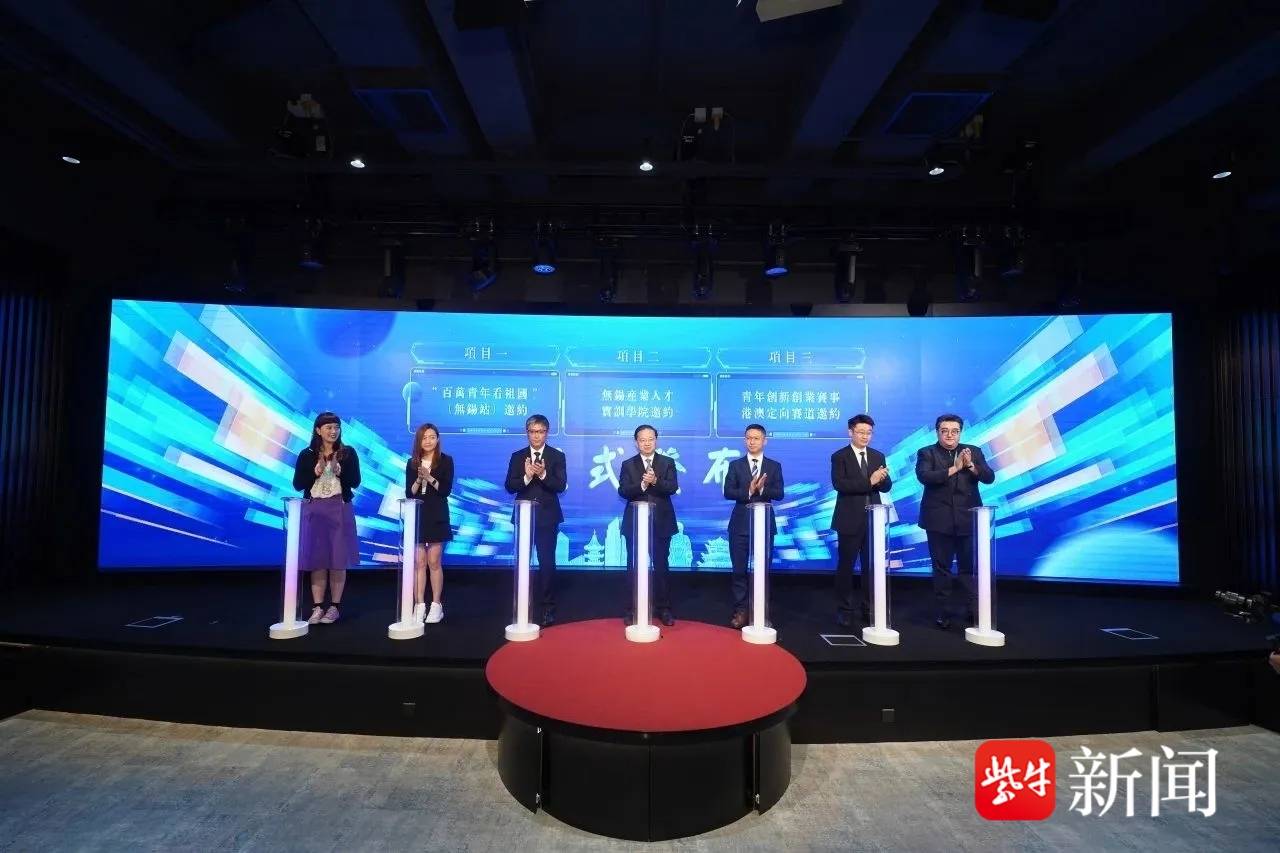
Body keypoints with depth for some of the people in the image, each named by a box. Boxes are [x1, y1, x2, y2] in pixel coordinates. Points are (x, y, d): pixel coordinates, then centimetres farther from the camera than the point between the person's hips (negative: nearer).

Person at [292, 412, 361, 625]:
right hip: (314, 510, 1)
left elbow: (355, 482, -2)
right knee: (316, 560, 4)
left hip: (340, 510, -1)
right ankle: (317, 607, 13)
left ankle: (334, 607, 12)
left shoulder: (348, 453, 1)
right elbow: (297, 484, 1)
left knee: (338, 560, 2)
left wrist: (339, 471, -18)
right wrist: (315, 472, -13)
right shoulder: (307, 455, 3)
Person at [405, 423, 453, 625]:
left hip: (437, 515, -2)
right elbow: (409, 493, 3)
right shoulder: (412, 463, 7)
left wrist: (429, 478, -19)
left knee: (434, 562, 1)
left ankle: (436, 605, 9)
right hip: (416, 515, 2)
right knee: (418, 563, 2)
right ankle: (419, 606, 8)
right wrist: (419, 480, -14)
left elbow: (446, 490, -7)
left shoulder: (446, 461, 0)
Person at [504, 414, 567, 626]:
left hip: (547, 517, -2)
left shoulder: (557, 456, 0)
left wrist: (543, 474, -25)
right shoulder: (517, 456, 6)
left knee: (547, 562, -1)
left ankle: (548, 608, 9)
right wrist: (527, 477, -21)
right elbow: (509, 486, -3)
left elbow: (561, 486, -10)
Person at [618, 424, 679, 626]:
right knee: (634, 568, 5)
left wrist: (655, 481, -27)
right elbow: (623, 491, -8)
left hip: (661, 523, 0)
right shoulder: (628, 465, 4)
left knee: (662, 567, 7)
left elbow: (672, 488, -9)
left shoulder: (668, 462, 4)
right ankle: (632, 610, 16)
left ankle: (664, 609, 19)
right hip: (635, 523, 0)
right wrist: (642, 484, -24)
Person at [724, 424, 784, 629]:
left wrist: (761, 489, -21)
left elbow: (779, 494, -5)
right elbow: (728, 492, -6)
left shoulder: (774, 466, 5)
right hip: (740, 523, 0)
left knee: (763, 569, 6)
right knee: (739, 569, 2)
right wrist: (749, 491, -19)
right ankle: (740, 611, 12)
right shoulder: (735, 465, 4)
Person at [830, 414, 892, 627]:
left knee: (872, 566, 9)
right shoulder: (839, 457, -5)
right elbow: (839, 484, -19)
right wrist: (869, 482, -25)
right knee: (845, 566, 3)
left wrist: (881, 478, -20)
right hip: (850, 520, -4)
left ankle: (870, 609, 21)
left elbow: (887, 486, 3)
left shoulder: (878, 456, 10)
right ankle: (844, 610, 14)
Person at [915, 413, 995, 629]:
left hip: (968, 519, 2)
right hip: (939, 520, -2)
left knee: (970, 567, 8)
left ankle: (975, 611, 21)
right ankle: (942, 613, 15)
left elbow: (989, 477, -2)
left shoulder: (973, 452, 8)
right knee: (941, 568, 6)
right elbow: (924, 476, -17)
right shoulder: (927, 453, -1)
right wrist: (954, 469, -23)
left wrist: (971, 466, -19)